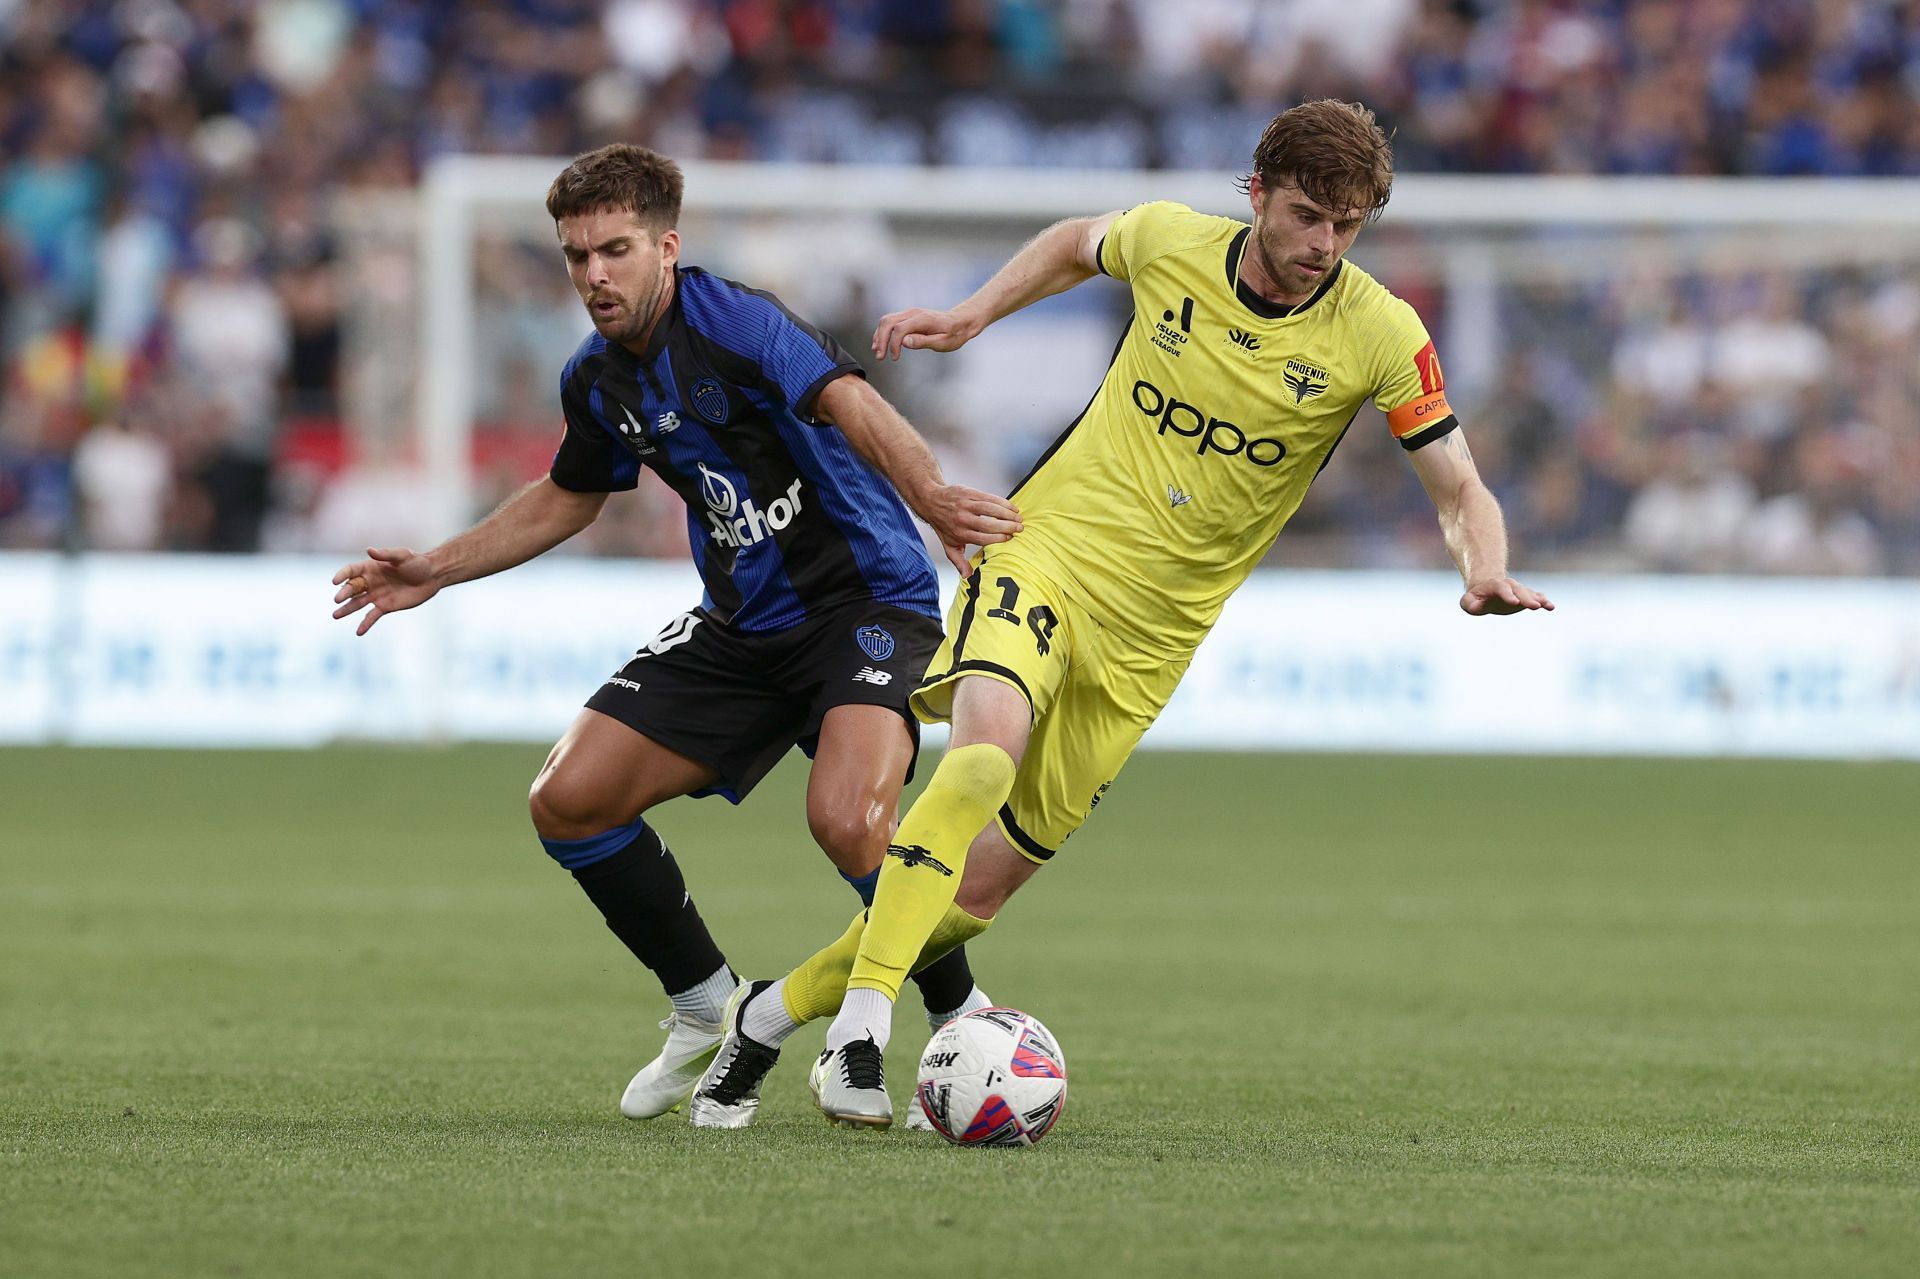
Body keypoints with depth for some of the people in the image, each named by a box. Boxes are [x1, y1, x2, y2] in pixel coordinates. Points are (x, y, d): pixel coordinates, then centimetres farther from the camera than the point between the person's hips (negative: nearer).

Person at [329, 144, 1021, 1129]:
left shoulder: (733, 322, -20)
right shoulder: (597, 381, 4)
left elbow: (850, 403, -38)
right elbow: (569, 497, 26)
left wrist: (930, 497, -55)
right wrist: (438, 568, 24)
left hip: (866, 597, -8)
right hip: (742, 623, 8)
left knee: (846, 820, -32)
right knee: (569, 802, -2)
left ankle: (962, 1020, -6)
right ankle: (710, 1012, 18)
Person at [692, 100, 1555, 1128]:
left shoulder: (1379, 336, -9)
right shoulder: (1170, 242, -5)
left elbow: (1460, 492, -6)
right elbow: (1079, 243, 19)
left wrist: (1486, 573, -26)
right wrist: (971, 315, 8)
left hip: (1149, 633, 1)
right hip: (1044, 551, -1)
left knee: (980, 887, 2)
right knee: (984, 759, -32)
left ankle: (776, 1011, 23)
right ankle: (857, 1029, -30)